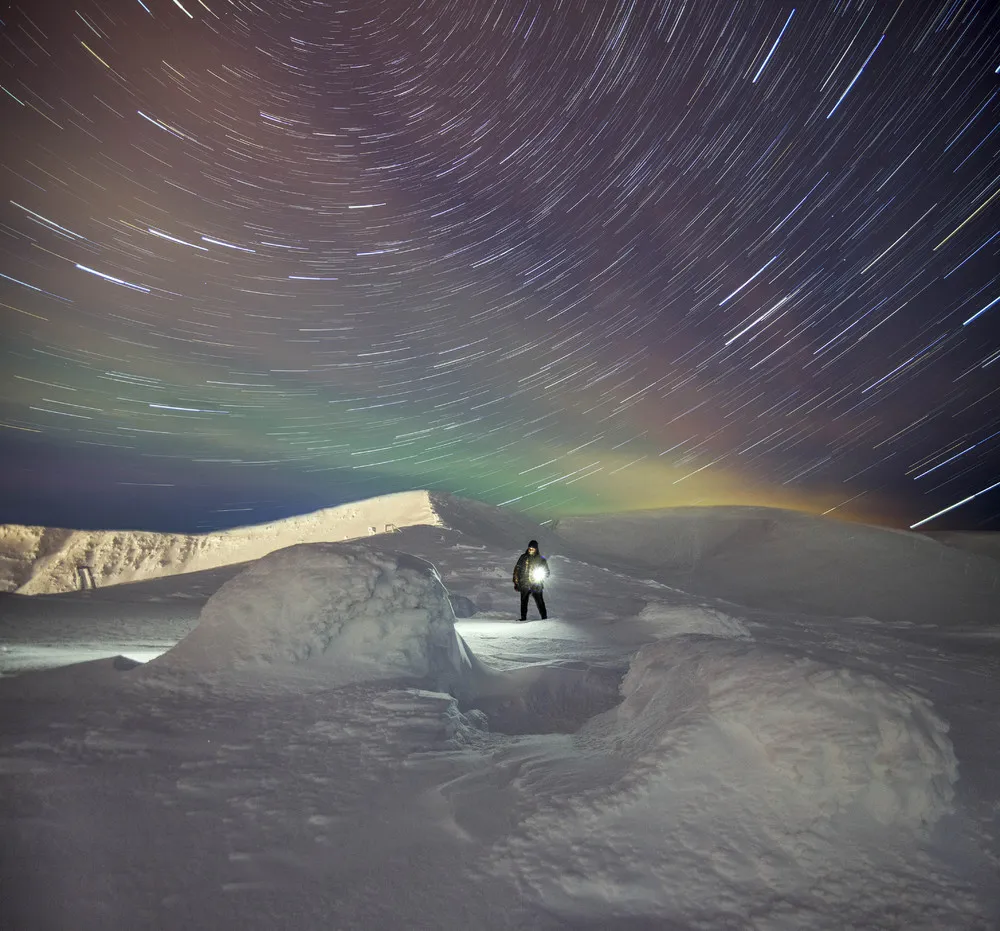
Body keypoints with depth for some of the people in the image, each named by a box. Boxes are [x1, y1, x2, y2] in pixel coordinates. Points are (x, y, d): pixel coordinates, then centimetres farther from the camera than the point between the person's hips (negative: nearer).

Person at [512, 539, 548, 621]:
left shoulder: (541, 559, 3)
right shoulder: (523, 558, 5)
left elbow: (546, 572, 10)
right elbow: (517, 569, 9)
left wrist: (541, 576, -11)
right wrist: (516, 582, 4)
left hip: (536, 586, -1)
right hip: (524, 585, 1)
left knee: (539, 603, -4)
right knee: (524, 602, 6)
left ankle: (544, 618, 4)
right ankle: (523, 618, 16)